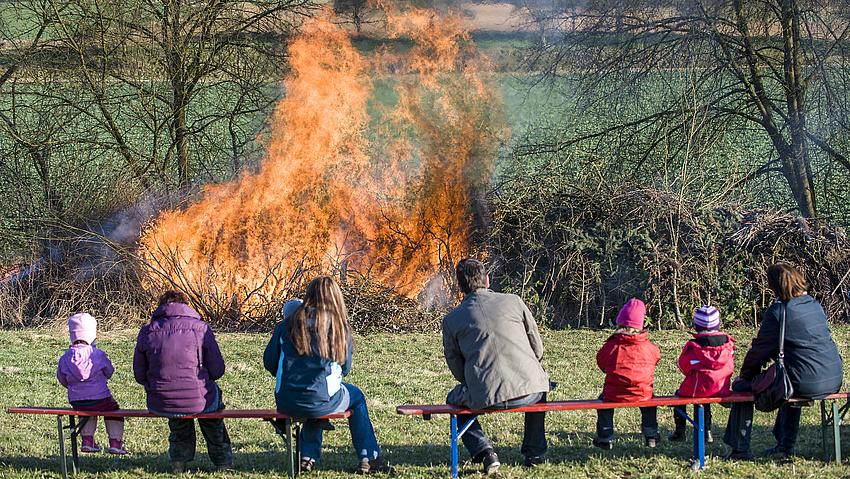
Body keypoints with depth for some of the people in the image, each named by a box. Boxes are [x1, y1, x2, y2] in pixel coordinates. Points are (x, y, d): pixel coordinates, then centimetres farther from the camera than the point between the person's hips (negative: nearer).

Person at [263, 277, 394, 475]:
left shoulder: (288, 324, 1)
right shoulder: (340, 328, -3)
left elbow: (269, 362, 6)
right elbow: (345, 368, 7)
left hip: (285, 404, 3)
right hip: (321, 402, -3)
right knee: (356, 397, 30)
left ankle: (308, 457, 39)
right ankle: (368, 459, 31)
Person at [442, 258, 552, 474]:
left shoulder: (451, 320, 5)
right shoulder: (513, 302, 5)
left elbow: (456, 367, 11)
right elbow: (537, 349, 13)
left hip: (483, 398, -1)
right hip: (528, 393, 1)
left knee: (454, 399, 32)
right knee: (539, 383, 38)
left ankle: (484, 451, 11)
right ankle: (534, 452, 36)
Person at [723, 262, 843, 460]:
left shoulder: (779, 311, -12)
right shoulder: (814, 304, 11)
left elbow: (761, 348, -5)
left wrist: (745, 371, 14)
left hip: (805, 383, -7)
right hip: (833, 379, 8)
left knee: (741, 385, 12)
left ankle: (740, 449, 20)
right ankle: (785, 445, 46)